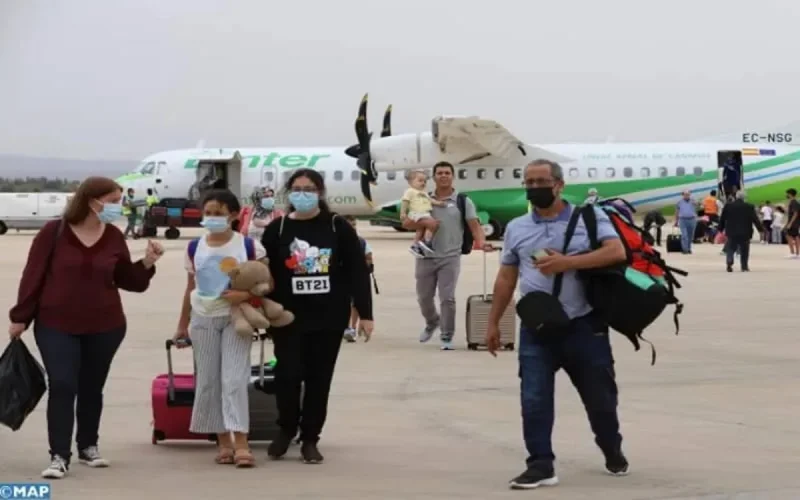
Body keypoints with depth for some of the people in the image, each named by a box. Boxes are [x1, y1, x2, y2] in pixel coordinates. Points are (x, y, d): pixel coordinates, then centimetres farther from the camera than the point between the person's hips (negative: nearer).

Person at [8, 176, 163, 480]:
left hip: (105, 327, 3)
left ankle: (88, 446, 28)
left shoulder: (114, 237, 0)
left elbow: (127, 281, 7)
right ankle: (59, 456, -10)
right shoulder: (54, 232, -10)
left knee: (92, 388, 12)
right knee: (61, 387, -11)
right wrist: (20, 317, -4)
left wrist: (147, 263, -11)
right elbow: (33, 275, -6)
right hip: (56, 326, -3)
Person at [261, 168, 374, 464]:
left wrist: (364, 312, -3)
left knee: (319, 379, 5)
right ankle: (286, 429, 18)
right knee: (288, 374, -7)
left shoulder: (337, 228, -1)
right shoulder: (276, 230, 1)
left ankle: (310, 439, 18)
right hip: (289, 317, 0)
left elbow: (357, 271, -1)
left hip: (329, 318, 0)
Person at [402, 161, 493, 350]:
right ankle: (432, 322, 40)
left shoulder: (463, 202, 1)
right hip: (426, 257, 3)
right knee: (424, 297, 12)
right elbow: (406, 223, 7)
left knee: (447, 298, -6)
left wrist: (481, 242, -26)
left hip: (450, 258, -3)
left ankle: (447, 337, 3)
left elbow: (474, 226, -6)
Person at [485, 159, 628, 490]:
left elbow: (617, 252, -14)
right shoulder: (516, 228, 10)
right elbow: (506, 279, 16)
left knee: (599, 396, 9)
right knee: (534, 400, -5)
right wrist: (493, 323, 14)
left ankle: (613, 451, 32)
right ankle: (541, 465, 0)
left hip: (584, 326, -2)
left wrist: (568, 263, -20)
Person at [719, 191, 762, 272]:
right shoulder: (749, 207, -6)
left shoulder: (728, 206, -1)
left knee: (730, 249, 6)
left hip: (732, 232, 1)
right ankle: (744, 266, 8)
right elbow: (755, 219, -4)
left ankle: (729, 262, -19)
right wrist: (761, 229, 4)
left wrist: (720, 229, 14)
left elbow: (722, 219, 5)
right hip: (745, 233, -1)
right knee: (744, 250, 9)